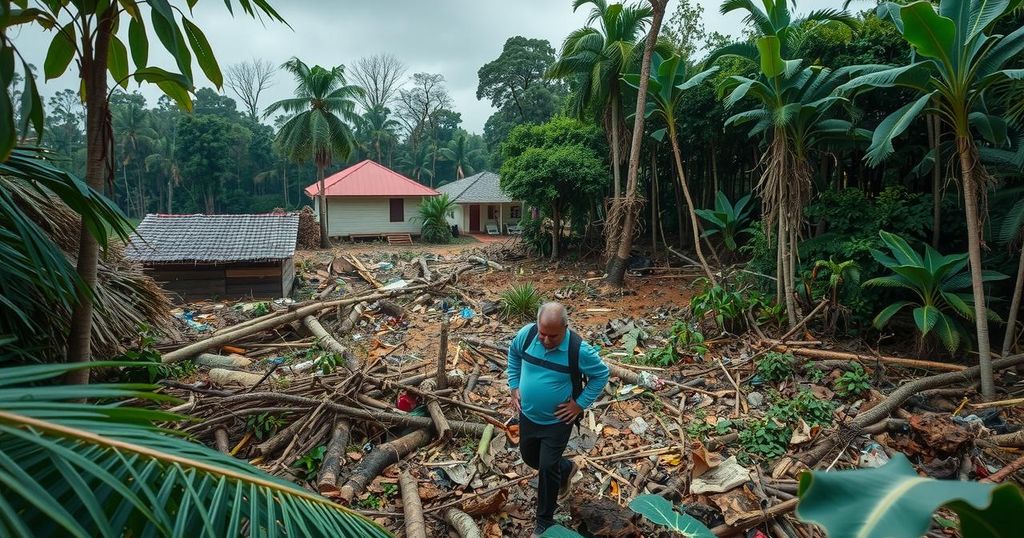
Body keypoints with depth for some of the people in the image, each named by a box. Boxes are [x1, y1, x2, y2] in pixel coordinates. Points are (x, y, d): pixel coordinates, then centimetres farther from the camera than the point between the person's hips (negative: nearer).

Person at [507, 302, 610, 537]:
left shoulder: (578, 349, -27)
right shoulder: (526, 334, -17)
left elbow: (602, 375, -11)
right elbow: (513, 354, 6)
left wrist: (580, 404, -14)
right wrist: (514, 386, 0)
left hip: (557, 420, -5)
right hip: (527, 414, 5)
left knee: (547, 467, -1)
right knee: (529, 457, 21)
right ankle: (565, 468, 51)